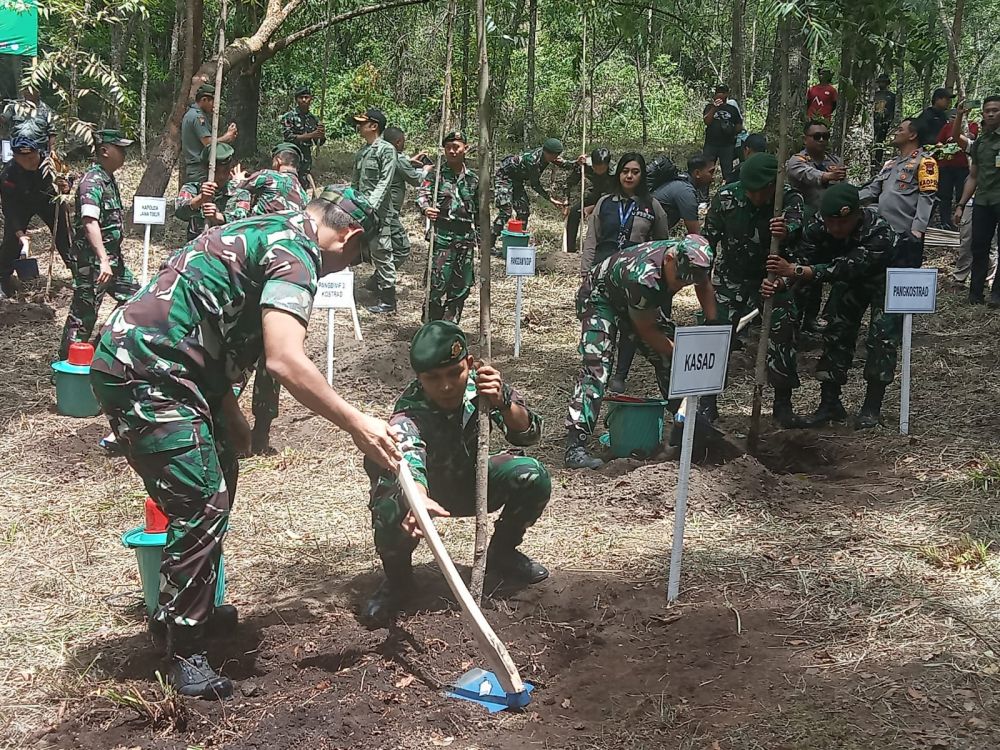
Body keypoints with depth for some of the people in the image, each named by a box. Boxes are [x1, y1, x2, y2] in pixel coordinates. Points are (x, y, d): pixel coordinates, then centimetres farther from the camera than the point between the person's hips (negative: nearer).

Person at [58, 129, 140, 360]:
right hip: (93, 259, -10)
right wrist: (103, 260, -36)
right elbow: (90, 222, -29)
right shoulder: (92, 181, -17)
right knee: (85, 312, -3)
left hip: (112, 257, 10)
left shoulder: (108, 179, 13)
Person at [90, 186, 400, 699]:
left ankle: (183, 609, 33)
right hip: (142, 374, -11)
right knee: (204, 506, -9)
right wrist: (355, 424, -20)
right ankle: (184, 648, 4)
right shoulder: (296, 253, -13)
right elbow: (285, 361, -26)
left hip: (150, 365, 11)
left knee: (219, 479, 19)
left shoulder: (267, 230, 19)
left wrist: (230, 415, 23)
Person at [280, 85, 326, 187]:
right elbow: (288, 137, -14)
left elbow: (319, 142, 15)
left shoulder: (313, 119, 12)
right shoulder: (289, 117, -3)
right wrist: (310, 135, -19)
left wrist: (322, 134, -10)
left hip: (307, 160, 5)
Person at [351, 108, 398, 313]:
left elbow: (384, 182, -16)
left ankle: (387, 300, -3)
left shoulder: (386, 150, -8)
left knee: (381, 252, -7)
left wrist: (371, 206, -24)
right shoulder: (361, 152, 17)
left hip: (378, 211, -8)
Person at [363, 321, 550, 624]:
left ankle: (501, 552, 8)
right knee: (393, 513, -37)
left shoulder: (481, 382, -22)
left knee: (534, 478, -23)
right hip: (427, 490, -3)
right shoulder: (408, 414, -34)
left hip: (471, 481, 3)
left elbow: (529, 435, -23)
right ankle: (397, 577, 0)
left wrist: (503, 403, -44)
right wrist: (418, 500, -77)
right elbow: (408, 460, -54)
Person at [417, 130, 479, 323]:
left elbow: (479, 211, 18)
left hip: (466, 237, 4)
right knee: (438, 282, -8)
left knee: (462, 285, 6)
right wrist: (426, 208, -33)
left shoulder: (473, 179, 13)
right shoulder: (436, 174, 3)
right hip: (442, 235, -4)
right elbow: (422, 193, -11)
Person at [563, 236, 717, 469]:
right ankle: (575, 447, -31)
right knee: (596, 367, -25)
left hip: (644, 307, 8)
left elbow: (705, 287, 3)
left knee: (668, 360, 4)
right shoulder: (644, 277, -42)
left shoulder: (690, 258, -22)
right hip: (601, 299, -8)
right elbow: (646, 330, -27)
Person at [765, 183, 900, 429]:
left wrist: (797, 271, -58)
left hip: (885, 279, -4)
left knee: (882, 338, -13)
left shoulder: (879, 232, -41)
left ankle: (872, 407, -3)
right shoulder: (818, 227, -27)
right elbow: (806, 265, -27)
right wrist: (779, 283, -48)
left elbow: (845, 269, -48)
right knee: (836, 333, -2)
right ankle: (830, 403, 4)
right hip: (849, 283, 4)